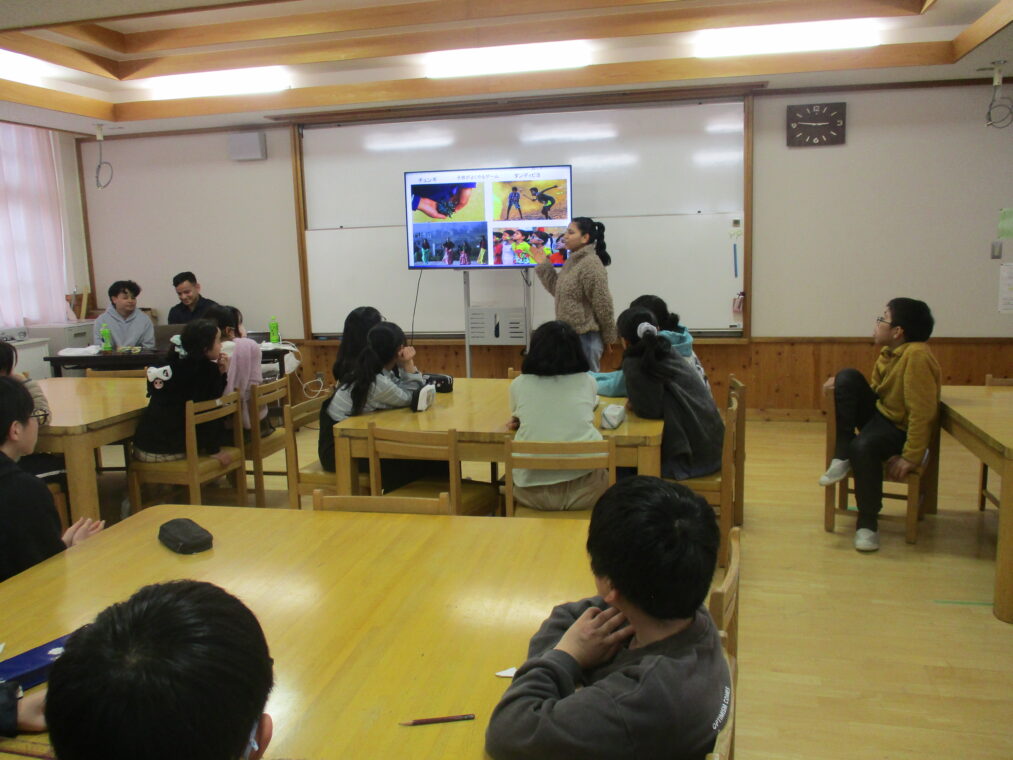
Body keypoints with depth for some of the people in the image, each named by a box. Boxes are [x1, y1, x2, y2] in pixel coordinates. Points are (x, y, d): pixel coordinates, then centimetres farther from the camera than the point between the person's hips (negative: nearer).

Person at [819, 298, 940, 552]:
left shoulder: (916, 355, -25)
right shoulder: (889, 351, 2)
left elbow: (922, 413, -26)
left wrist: (911, 457, -25)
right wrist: (843, 387, -2)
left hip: (900, 429, -8)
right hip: (878, 413, 8)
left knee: (864, 446, -38)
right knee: (847, 377, -12)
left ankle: (867, 523, -20)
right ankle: (842, 457, -13)